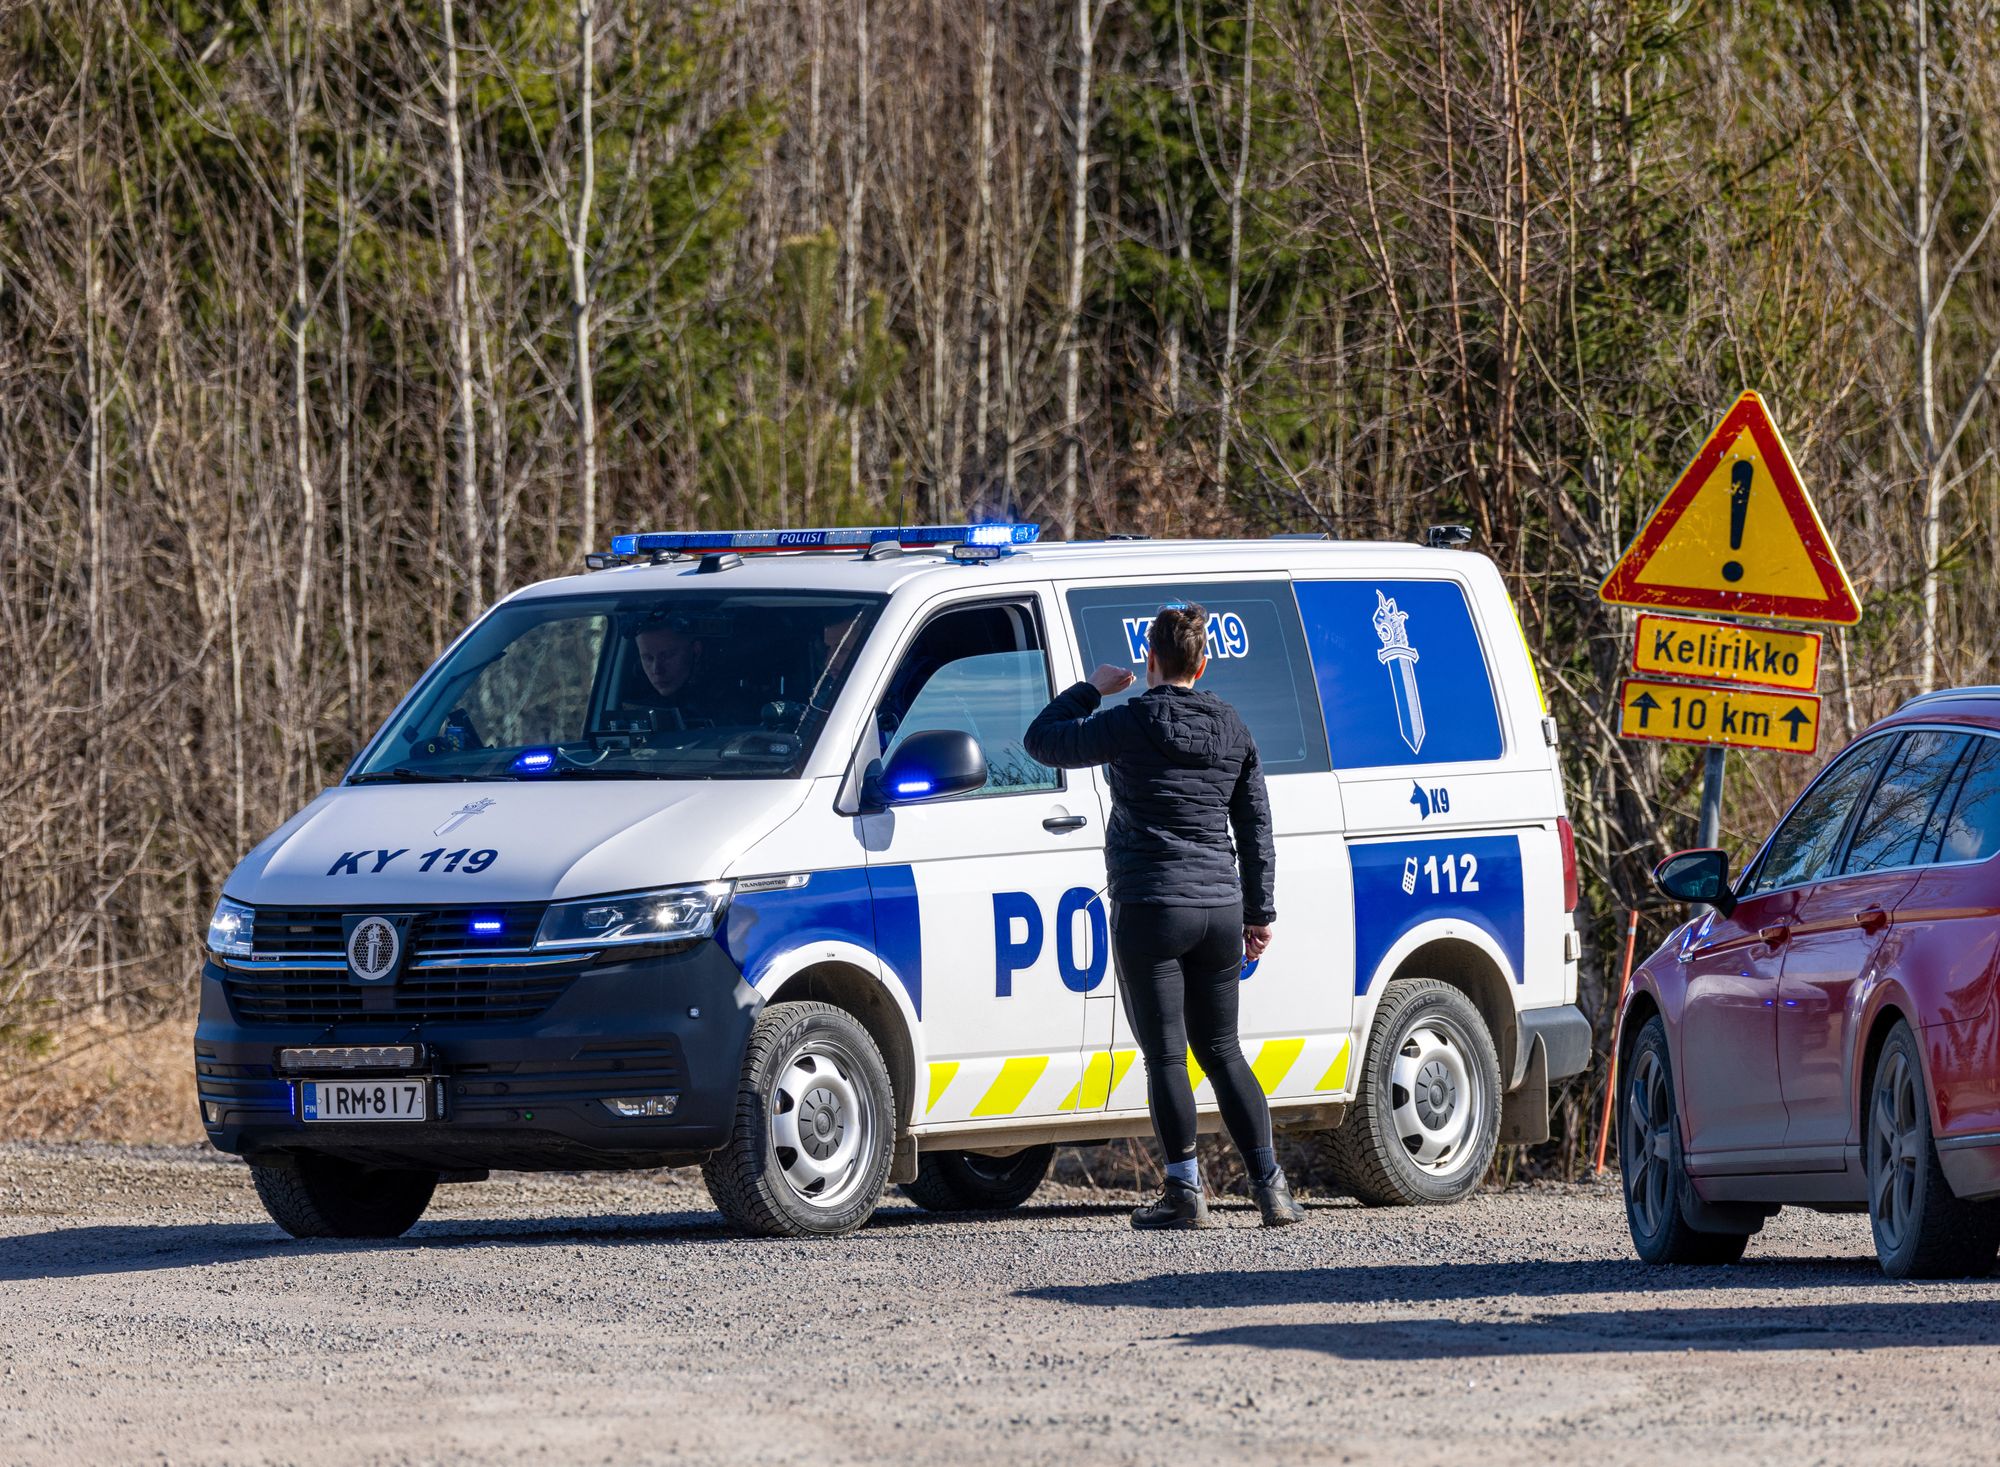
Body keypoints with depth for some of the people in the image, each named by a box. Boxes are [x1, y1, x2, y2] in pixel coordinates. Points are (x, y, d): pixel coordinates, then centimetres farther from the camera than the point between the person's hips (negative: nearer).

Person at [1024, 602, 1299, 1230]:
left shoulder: (1132, 724, -11)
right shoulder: (1231, 730, 7)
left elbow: (1043, 740, 0)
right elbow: (1256, 826, 14)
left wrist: (1092, 688, 14)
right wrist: (1260, 912, 21)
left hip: (1151, 908, -6)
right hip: (1219, 910, 6)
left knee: (1165, 1055, 0)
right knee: (1222, 1051, 14)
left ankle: (1186, 1193, -1)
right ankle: (1270, 1186, 9)